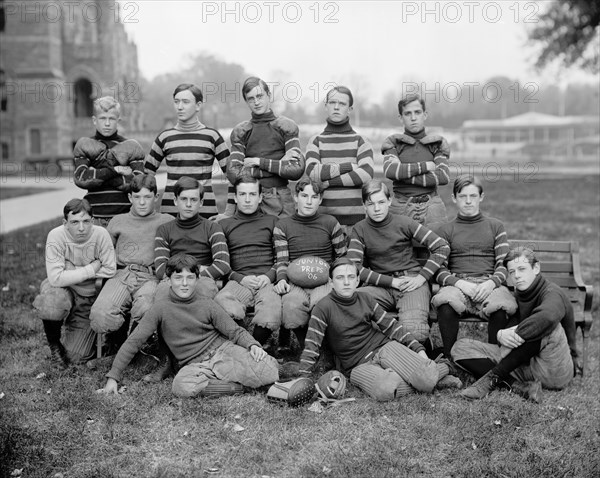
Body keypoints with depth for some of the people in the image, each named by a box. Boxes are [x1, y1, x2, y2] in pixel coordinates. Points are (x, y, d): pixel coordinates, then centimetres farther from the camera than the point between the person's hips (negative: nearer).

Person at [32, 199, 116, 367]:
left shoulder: (100, 234, -19)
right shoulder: (56, 236, -23)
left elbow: (110, 270, -18)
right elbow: (56, 278, -30)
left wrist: (74, 273, -17)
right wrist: (91, 269, -25)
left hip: (88, 296, 1)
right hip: (62, 289, -1)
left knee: (76, 357, -5)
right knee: (53, 302, -39)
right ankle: (54, 343, -6)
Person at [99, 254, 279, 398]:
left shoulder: (207, 305, 4)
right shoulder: (161, 307, -1)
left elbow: (235, 331, 7)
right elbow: (134, 342, -1)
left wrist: (253, 345, -14)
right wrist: (113, 377, -6)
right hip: (195, 364, 0)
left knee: (269, 374, -27)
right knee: (181, 386, -39)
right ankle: (237, 385, -22)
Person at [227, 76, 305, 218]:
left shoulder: (286, 126, 4)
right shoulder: (240, 132, 9)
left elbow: (297, 169, -7)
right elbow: (233, 174, -4)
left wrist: (260, 162, -6)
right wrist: (279, 164, -8)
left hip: (281, 202, -1)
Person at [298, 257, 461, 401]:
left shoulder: (365, 298, 5)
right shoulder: (324, 307, -7)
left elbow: (390, 326, 8)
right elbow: (312, 345, -8)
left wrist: (419, 350, 1)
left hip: (384, 347, 2)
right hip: (359, 365, -2)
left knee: (426, 380, -26)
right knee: (385, 390, -37)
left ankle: (439, 368, 7)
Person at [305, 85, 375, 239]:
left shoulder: (360, 141, 8)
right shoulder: (316, 141, 11)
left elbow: (366, 173, -10)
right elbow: (312, 172, -7)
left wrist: (327, 181, -9)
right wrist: (350, 166, -9)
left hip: (355, 216, 0)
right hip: (324, 216, 0)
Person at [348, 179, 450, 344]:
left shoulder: (404, 223, 3)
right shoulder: (360, 229, 6)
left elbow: (442, 247, 2)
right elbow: (354, 268, -5)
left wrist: (422, 277, -7)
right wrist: (391, 281, -11)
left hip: (412, 283, -1)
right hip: (381, 286, 2)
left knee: (414, 331, -30)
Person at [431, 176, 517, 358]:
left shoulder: (496, 226, 21)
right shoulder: (445, 230, 19)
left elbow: (504, 264, 11)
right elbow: (439, 270, 9)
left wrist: (491, 283, -11)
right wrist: (460, 283, -12)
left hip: (489, 284, 0)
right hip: (457, 283, 0)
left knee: (502, 306, -36)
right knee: (445, 303, -37)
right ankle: (449, 360, -21)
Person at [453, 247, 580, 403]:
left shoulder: (552, 293, -15)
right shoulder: (518, 295, 10)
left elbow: (547, 317, -41)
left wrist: (515, 335, -32)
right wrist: (501, 335, -25)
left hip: (558, 372, -7)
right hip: (525, 364, 7)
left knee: (547, 327, -38)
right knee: (460, 348, -5)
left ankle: (493, 376, -25)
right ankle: (520, 386, -24)